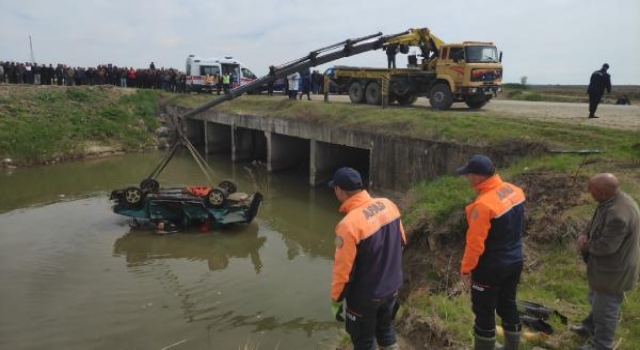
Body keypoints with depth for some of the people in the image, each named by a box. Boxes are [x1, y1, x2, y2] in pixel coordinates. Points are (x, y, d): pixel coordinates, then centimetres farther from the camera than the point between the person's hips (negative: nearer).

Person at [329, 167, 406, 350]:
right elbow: (401, 242, 6)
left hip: (365, 296, -6)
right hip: (392, 286, 6)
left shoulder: (349, 224, -30)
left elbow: (343, 271, -22)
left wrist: (336, 301, -6)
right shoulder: (388, 205, -9)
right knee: (385, 328, 29)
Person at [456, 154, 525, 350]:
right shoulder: (514, 191, -3)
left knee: (484, 313, 8)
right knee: (508, 306, 22)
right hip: (514, 262, 8)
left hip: (491, 268, -8)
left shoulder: (483, 204, -28)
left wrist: (466, 269, -12)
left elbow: (475, 243, -22)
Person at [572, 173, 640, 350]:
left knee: (605, 308, 10)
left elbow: (606, 246, -31)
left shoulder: (618, 214, -37)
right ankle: (590, 326, 52)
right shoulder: (615, 199, -3)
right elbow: (596, 222, 10)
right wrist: (584, 234, -8)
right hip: (609, 265, 10)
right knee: (597, 300, 30)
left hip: (614, 271, -10)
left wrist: (586, 246, -12)